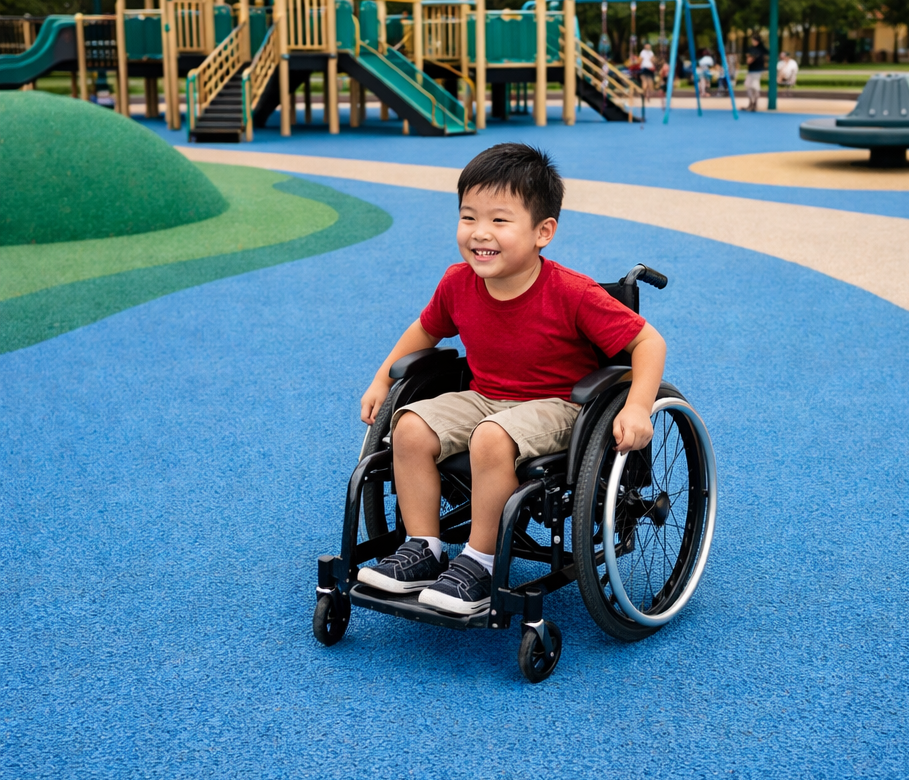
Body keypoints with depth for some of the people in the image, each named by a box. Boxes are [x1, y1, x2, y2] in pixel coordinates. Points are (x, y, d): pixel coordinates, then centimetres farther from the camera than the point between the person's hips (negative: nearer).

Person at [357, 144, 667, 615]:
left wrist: (638, 408, -31)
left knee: (492, 439, -35)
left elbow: (648, 341, -18)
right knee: (411, 427, -17)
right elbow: (427, 330, 16)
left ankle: (480, 566, -19)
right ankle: (423, 550, -4)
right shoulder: (457, 284, -6)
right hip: (483, 397, 6)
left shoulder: (572, 295, -22)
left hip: (555, 407, -6)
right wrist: (382, 381, 13)